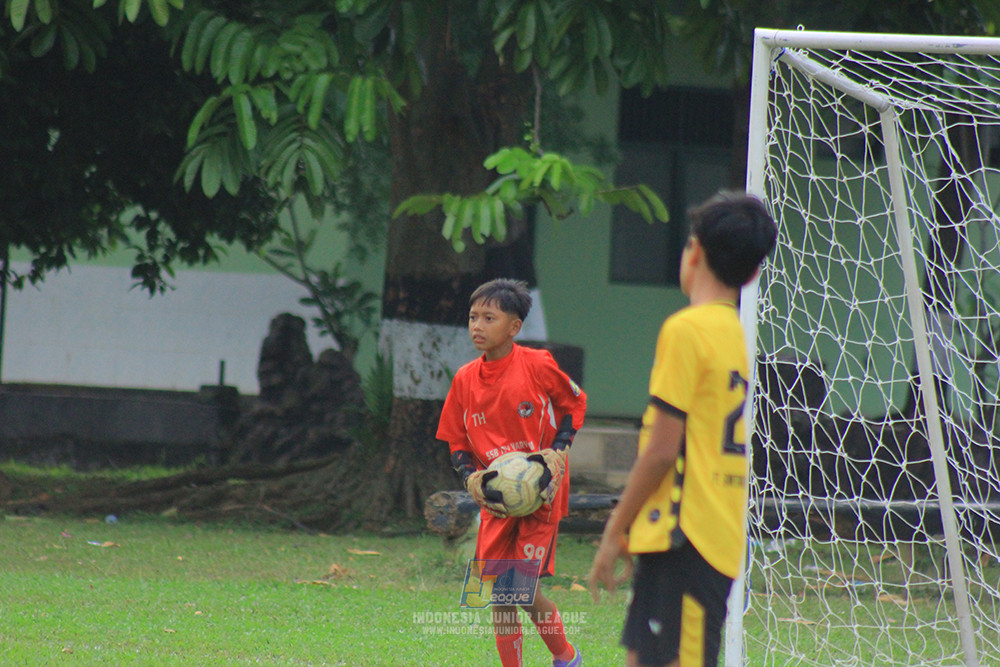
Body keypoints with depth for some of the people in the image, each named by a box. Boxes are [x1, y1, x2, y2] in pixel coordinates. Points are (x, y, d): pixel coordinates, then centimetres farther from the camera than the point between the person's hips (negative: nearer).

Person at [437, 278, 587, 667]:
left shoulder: (537, 365, -9)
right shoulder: (465, 379, 3)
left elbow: (574, 404, 6)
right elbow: (456, 442, 13)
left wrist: (558, 450, -7)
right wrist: (470, 478, -6)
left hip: (540, 491, -4)